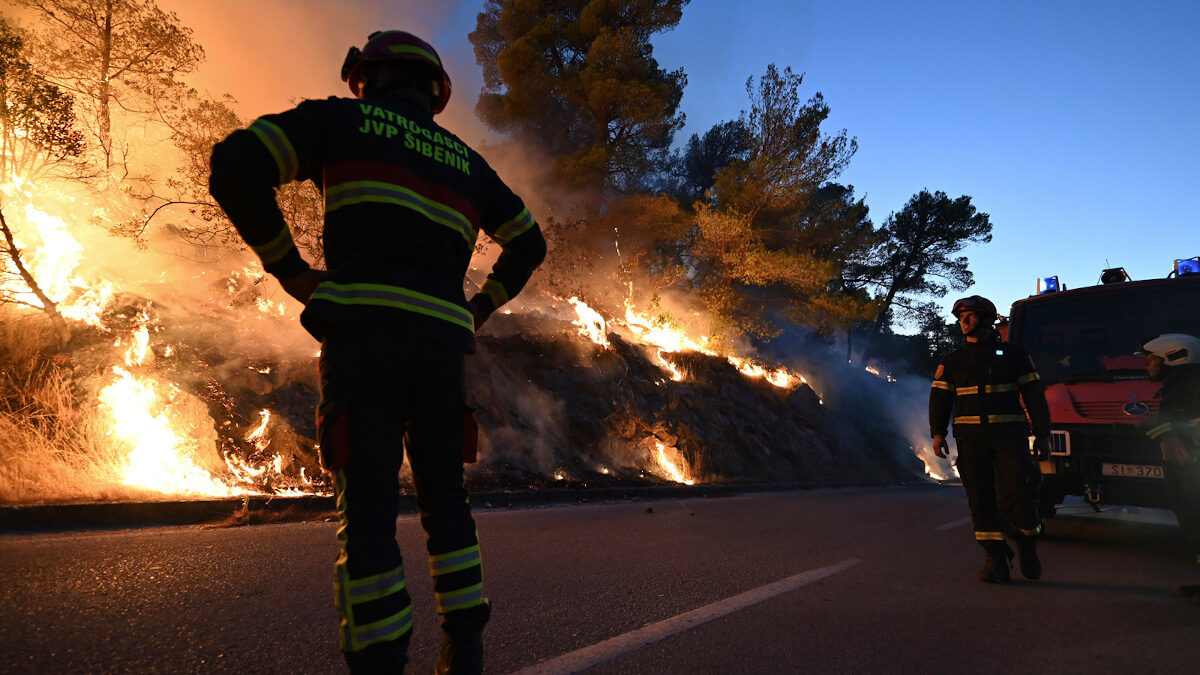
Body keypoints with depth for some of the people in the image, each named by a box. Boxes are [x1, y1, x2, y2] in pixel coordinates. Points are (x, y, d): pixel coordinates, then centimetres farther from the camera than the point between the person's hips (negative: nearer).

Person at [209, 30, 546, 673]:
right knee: (444, 496, 12)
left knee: (366, 503, -2)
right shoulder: (466, 159, 24)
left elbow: (235, 166, 3)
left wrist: (288, 268, 8)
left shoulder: (343, 119, 13)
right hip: (442, 338, 4)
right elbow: (528, 241, 27)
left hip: (365, 329, -3)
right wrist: (481, 307, 26)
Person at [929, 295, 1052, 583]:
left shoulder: (1014, 354, 10)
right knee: (981, 499, -1)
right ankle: (996, 559, 6)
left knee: (1018, 493, -10)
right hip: (971, 437, 2)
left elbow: (1034, 395, 9)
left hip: (1009, 434, -1)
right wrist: (938, 433, -3)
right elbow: (939, 398, 9)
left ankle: (1027, 547, 16)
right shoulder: (953, 361, 13)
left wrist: (1042, 435, 3)